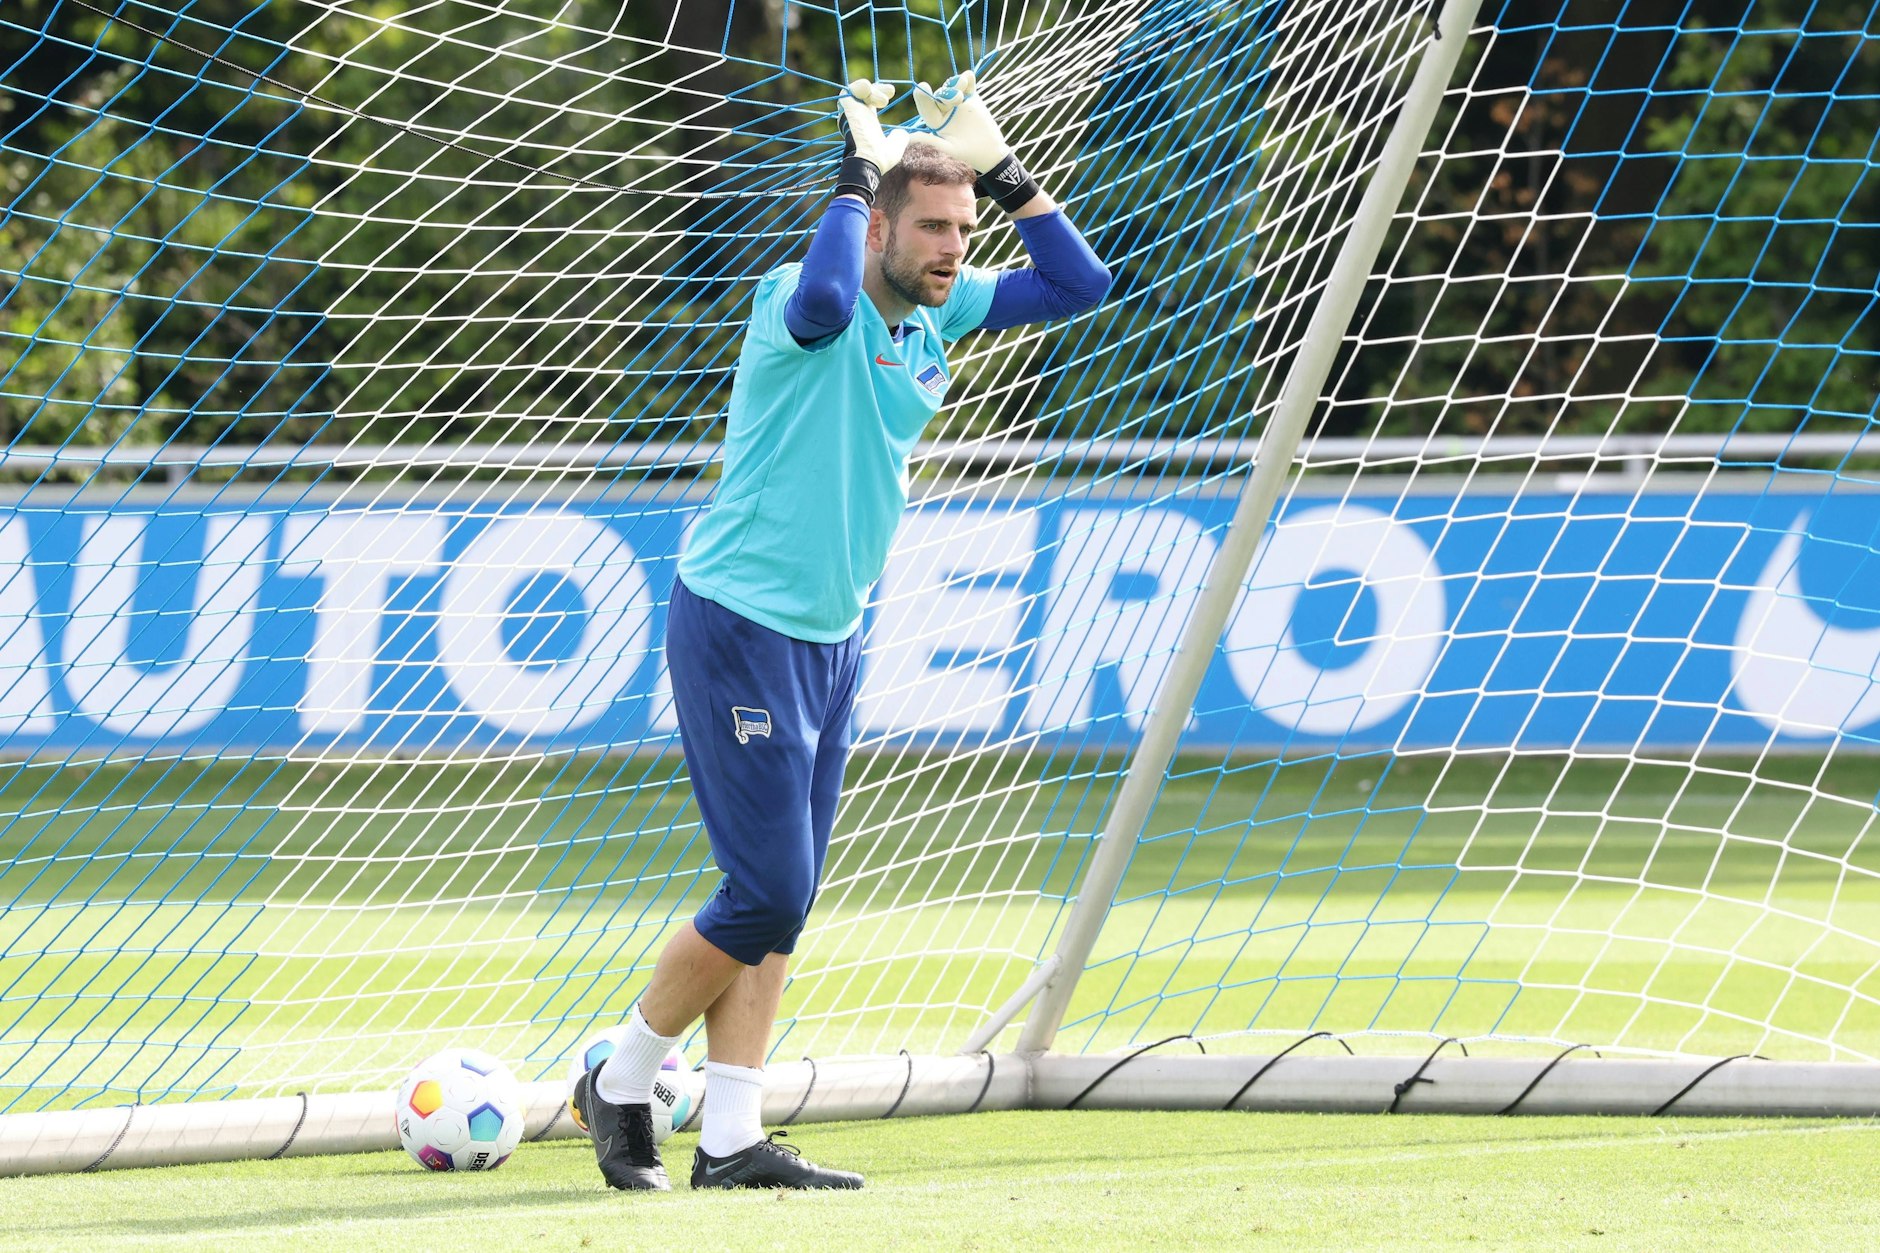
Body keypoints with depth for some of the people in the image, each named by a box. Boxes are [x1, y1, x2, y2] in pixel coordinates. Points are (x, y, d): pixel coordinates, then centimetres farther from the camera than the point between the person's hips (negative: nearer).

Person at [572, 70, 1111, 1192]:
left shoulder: (945, 311, 7)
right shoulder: (800, 303, -16)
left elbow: (1081, 283, 12)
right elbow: (824, 298, -41)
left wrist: (1004, 173, 1)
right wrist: (857, 175, -28)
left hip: (835, 638, 8)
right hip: (741, 628, -8)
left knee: (783, 901, 6)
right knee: (768, 889, -9)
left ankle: (732, 1139, 9)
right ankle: (622, 1084, 8)